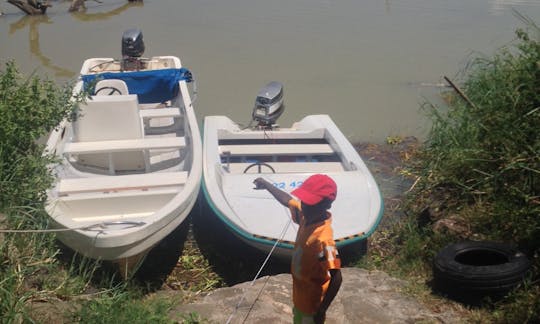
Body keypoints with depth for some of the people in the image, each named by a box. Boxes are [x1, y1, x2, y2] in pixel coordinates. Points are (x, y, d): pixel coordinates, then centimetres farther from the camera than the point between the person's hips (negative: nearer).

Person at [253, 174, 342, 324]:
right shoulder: (307, 216, -12)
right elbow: (288, 201, 9)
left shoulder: (322, 237, -37)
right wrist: (266, 185, 20)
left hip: (312, 304, -8)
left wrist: (321, 311, -31)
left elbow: (336, 278, -37)